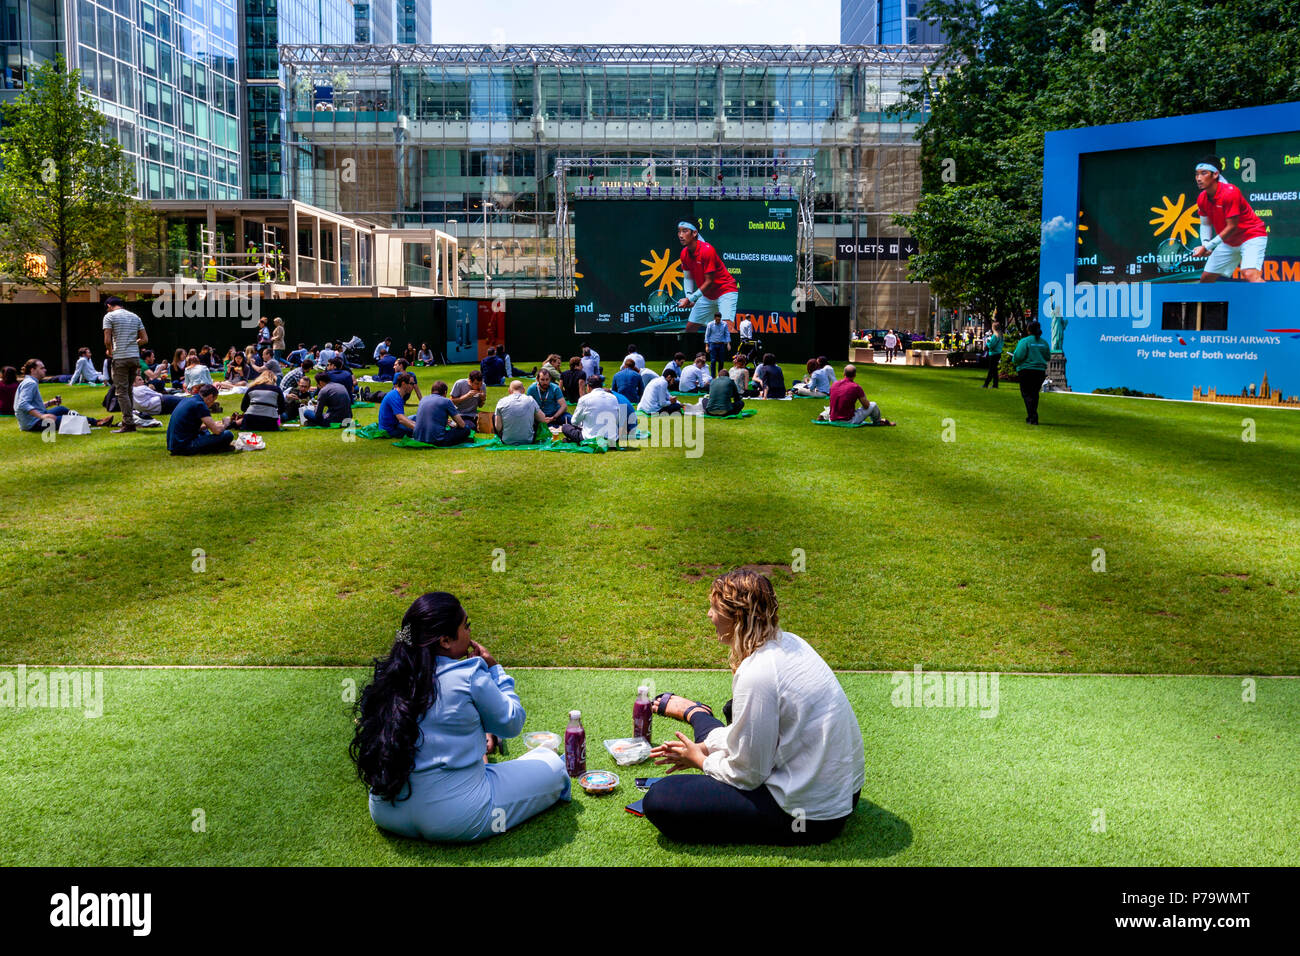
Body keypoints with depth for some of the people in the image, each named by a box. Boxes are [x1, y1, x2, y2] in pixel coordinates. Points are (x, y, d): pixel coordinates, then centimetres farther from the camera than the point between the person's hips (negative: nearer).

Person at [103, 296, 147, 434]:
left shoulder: (109, 316, -3)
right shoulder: (135, 316, 13)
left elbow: (107, 340, -9)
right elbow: (145, 339, 11)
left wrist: (109, 351, 9)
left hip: (120, 358, -6)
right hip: (135, 357, 6)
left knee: (121, 391, -4)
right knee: (128, 390, 15)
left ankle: (128, 423, -9)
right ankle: (130, 420, 17)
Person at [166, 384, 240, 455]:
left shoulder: (188, 400, 16)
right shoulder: (199, 404, -12)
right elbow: (217, 430, -16)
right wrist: (226, 423, 4)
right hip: (185, 447, -10)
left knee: (204, 431, 39)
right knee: (228, 435, -15)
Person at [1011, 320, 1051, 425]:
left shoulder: (1025, 341, -9)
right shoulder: (1044, 343, 8)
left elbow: (1019, 355, -17)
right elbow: (1048, 357, 13)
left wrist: (1014, 361, 4)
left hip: (1026, 370, -5)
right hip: (1040, 370, 5)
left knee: (1026, 393, -1)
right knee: (1035, 393, 15)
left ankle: (1033, 416, -15)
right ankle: (1031, 417, 21)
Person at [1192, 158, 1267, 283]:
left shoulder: (1230, 192, -26)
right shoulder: (1201, 199, -4)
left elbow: (1231, 227, -25)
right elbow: (1205, 224, 11)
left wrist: (1207, 247, -23)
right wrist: (1205, 243, -9)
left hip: (1251, 236, -8)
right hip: (1228, 242, 8)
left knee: (1250, 274, -30)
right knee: (1206, 278, 8)